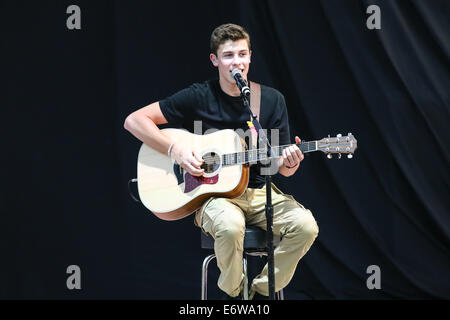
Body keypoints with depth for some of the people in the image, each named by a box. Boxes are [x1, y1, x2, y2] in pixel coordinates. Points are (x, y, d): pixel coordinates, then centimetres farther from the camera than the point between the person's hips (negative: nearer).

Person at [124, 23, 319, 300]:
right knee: (230, 225, -38)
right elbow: (134, 121, -5)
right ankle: (233, 293, -8)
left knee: (305, 225, -25)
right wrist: (175, 149, -16)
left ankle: (261, 291, -5)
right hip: (212, 193, -3)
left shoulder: (272, 100, 6)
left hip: (258, 192, 3)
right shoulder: (199, 98, -3)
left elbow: (282, 168, 7)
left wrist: (289, 163, -17)